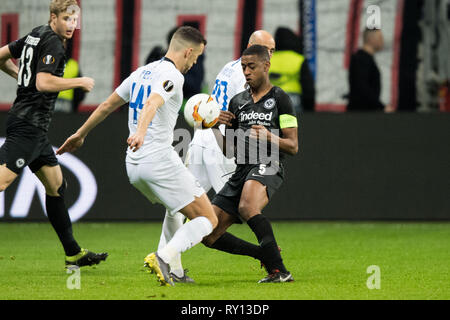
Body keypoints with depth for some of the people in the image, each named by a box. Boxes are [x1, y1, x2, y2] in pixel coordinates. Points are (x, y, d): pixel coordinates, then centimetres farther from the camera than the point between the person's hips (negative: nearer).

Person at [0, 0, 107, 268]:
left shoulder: (36, 35, 14)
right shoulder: (53, 44, -13)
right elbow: (43, 83, -24)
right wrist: (80, 82, -13)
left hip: (35, 128, 11)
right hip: (29, 124, -11)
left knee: (56, 185, 13)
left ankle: (74, 253, 18)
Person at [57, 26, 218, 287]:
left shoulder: (142, 72, 17)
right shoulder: (172, 75, -9)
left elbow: (107, 105, 24)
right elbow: (152, 103, -29)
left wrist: (80, 134, 35)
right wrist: (141, 132, -46)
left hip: (134, 165, 9)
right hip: (160, 161, -9)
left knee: (176, 207, 33)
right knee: (208, 219, -7)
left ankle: (172, 268, 24)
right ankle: (163, 258, -24)